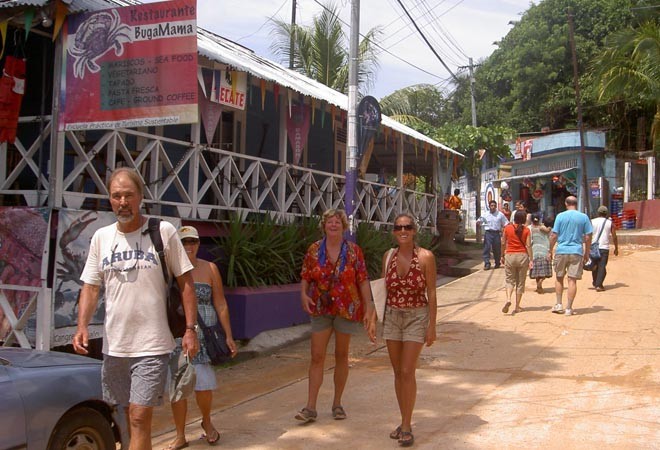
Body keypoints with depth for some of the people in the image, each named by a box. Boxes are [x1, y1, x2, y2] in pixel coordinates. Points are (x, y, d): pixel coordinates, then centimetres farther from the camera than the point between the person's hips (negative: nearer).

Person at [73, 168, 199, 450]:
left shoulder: (164, 232, -5)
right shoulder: (101, 237, 6)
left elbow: (185, 281, -3)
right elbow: (90, 286, 8)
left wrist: (190, 329, -8)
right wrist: (82, 326, -8)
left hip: (152, 345, -4)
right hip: (114, 345, 4)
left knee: (140, 417, -7)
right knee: (130, 413, 17)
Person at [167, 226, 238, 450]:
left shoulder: (209, 269, 4)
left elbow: (220, 304, 6)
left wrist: (228, 335, 4)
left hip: (204, 335, 0)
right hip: (175, 336, 0)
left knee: (204, 385, -2)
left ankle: (206, 422, 29)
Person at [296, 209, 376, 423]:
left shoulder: (353, 250, -4)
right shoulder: (314, 250, 0)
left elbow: (363, 280, -4)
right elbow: (305, 277, 5)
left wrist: (369, 309, -8)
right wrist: (303, 295, -15)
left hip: (347, 309, -1)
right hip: (321, 309, 1)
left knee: (341, 356, 9)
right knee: (317, 357, -1)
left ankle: (337, 403, 22)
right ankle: (310, 407, 2)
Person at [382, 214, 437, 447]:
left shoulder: (426, 257, -10)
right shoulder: (388, 256, 3)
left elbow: (431, 293, -7)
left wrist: (432, 326, -9)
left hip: (416, 317, -4)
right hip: (392, 316, 4)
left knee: (407, 372, -8)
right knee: (398, 372, 10)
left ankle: (406, 426, 3)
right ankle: (405, 421, 23)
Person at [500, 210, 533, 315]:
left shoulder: (507, 228, -2)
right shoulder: (526, 230, -4)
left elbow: (503, 243, 2)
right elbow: (528, 245, -7)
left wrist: (502, 256, 13)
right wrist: (531, 260, -4)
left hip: (510, 256, 0)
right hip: (522, 256, 0)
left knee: (510, 280, 9)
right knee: (520, 282, 9)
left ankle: (508, 299, -17)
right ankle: (517, 307, 12)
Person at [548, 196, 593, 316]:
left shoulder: (560, 216, -1)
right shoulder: (584, 217, 2)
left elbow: (554, 235, -3)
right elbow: (588, 237, 3)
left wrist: (550, 250, 7)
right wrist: (587, 253, 12)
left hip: (561, 251, 0)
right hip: (577, 252, 0)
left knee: (559, 278, 15)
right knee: (572, 280, 1)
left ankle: (559, 304, 15)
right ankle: (569, 308, 2)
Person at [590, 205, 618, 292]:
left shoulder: (592, 222, 3)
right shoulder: (610, 223, 3)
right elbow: (614, 237, 3)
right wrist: (616, 248, 13)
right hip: (604, 247, -2)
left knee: (595, 265, 17)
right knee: (602, 266, -2)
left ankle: (595, 283, 30)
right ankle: (599, 285, -12)